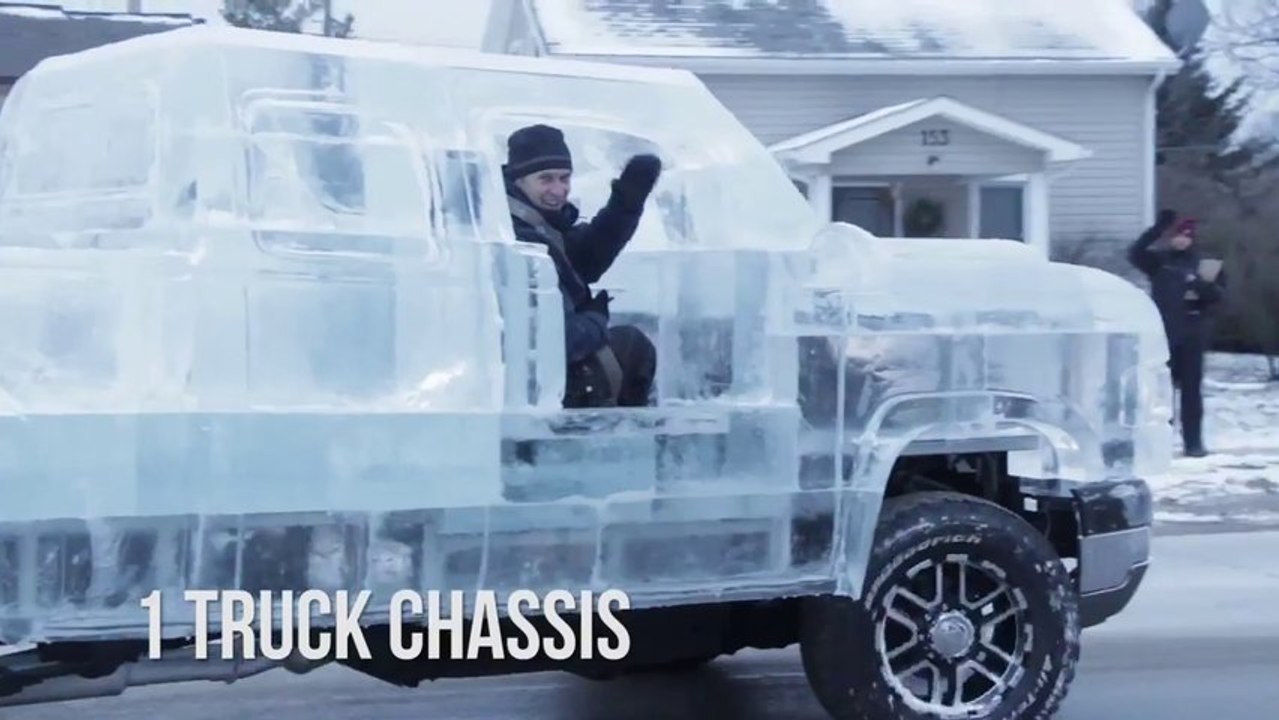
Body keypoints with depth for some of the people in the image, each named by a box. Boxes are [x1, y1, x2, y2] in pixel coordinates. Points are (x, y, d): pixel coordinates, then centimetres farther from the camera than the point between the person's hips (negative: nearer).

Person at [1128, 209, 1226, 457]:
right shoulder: (1159, 260, 7)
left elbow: (1218, 292, 4)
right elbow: (1135, 253, -9)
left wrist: (1204, 288, -18)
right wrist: (1158, 228, -17)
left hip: (1193, 333, 1)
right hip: (1163, 332, 0)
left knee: (1191, 390, 3)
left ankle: (1193, 442, 7)